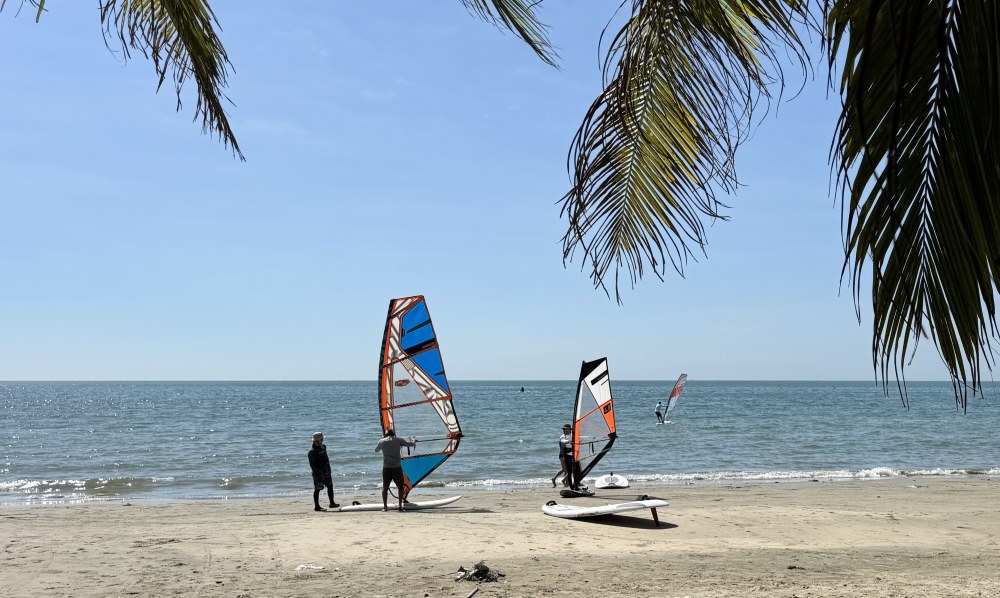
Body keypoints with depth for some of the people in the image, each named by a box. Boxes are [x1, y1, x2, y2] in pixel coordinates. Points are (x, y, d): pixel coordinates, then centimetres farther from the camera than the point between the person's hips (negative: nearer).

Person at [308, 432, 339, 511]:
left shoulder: (323, 447, 10)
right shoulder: (312, 451, -15)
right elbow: (312, 464, -18)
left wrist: (329, 469, 20)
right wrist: (317, 474, -24)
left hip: (326, 471, 8)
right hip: (318, 473, -8)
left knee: (330, 486, 6)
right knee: (317, 490, -1)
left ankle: (332, 503, 13)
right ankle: (317, 506, 5)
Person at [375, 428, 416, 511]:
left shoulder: (382, 441, 8)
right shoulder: (398, 440, 3)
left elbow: (376, 450, 26)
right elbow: (410, 444, 8)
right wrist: (414, 441, 30)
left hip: (386, 468, 1)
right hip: (397, 467, -1)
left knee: (385, 488, 9)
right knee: (400, 487, 10)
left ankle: (385, 506, 2)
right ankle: (400, 505, 3)